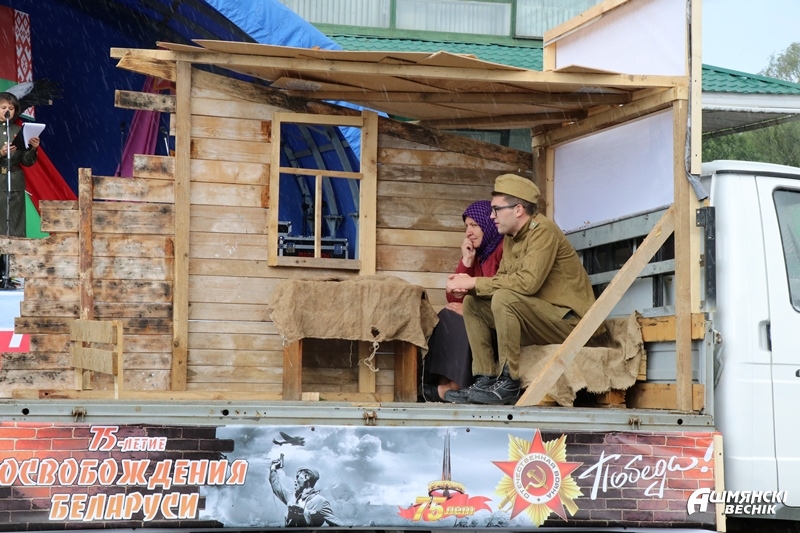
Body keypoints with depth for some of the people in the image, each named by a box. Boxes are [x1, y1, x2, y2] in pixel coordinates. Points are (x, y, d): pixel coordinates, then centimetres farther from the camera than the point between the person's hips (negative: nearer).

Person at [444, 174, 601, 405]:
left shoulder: (542, 230, -16)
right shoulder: (511, 237, 11)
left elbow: (527, 282, -28)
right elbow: (502, 279, 10)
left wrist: (475, 282, -21)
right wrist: (468, 285, -10)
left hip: (569, 320, -10)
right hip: (540, 319, 10)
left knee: (504, 299, -31)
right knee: (472, 303, 4)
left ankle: (509, 384, -25)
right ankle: (485, 379, -3)